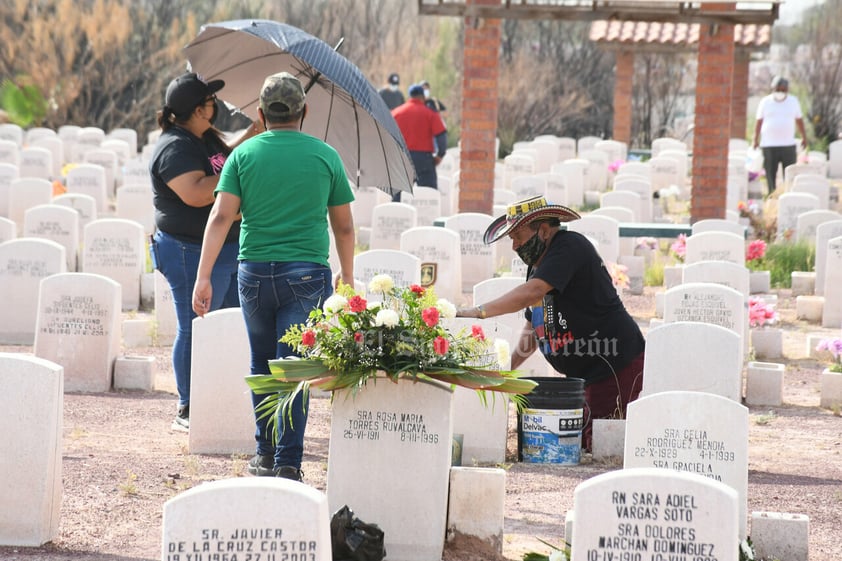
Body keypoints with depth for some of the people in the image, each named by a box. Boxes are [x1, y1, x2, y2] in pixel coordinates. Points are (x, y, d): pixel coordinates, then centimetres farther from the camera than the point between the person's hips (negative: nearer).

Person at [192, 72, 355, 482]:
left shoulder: (244, 155, 3)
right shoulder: (325, 156, 2)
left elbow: (221, 217, -6)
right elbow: (343, 225, 7)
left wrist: (203, 277, -7)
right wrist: (348, 275, 20)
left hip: (254, 272, 1)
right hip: (307, 274, -1)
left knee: (262, 365, 18)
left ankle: (266, 454, 25)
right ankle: (288, 465, -6)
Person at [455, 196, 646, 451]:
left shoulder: (570, 246, -14)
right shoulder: (537, 264, 17)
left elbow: (532, 292, -28)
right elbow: (534, 326, 23)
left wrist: (479, 312, -29)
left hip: (616, 364, -10)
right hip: (582, 373, 10)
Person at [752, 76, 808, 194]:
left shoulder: (793, 101, 8)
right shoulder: (765, 102, 4)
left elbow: (799, 120, 15)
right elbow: (759, 121, 5)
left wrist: (804, 137, 14)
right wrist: (755, 139, -1)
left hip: (788, 145, 1)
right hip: (769, 145, -1)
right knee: (770, 175, 2)